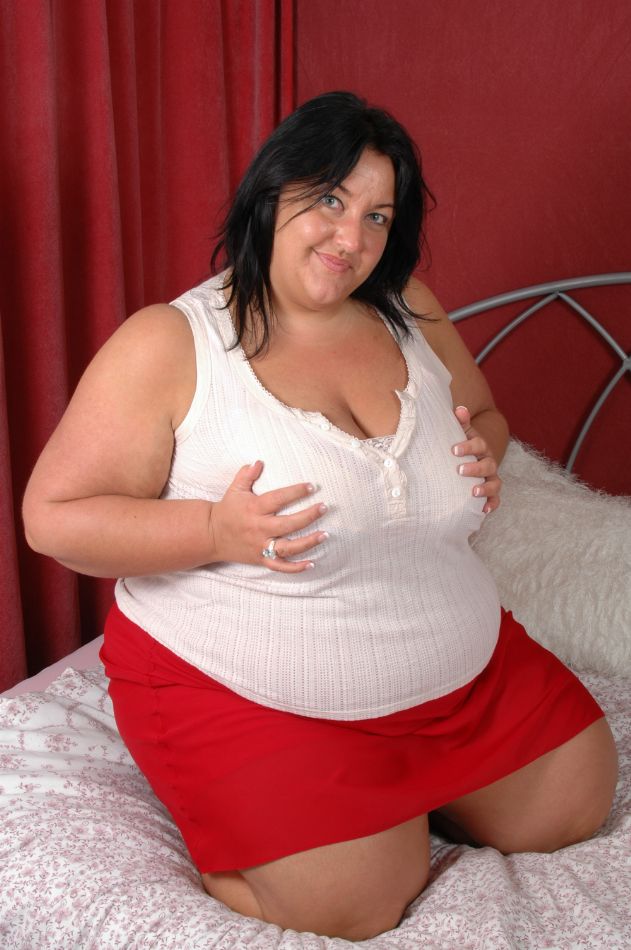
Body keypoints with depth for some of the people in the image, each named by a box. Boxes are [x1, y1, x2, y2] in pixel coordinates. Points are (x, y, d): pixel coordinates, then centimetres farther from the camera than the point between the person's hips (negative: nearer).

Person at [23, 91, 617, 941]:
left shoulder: (409, 310, 0)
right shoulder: (169, 343, -15)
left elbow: (483, 411, 18)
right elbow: (54, 517, -14)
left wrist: (485, 450, -7)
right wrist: (214, 530, -28)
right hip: (244, 691, -6)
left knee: (576, 803, 7)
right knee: (356, 904, -17)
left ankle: (393, 789, 25)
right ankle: (229, 809, 12)